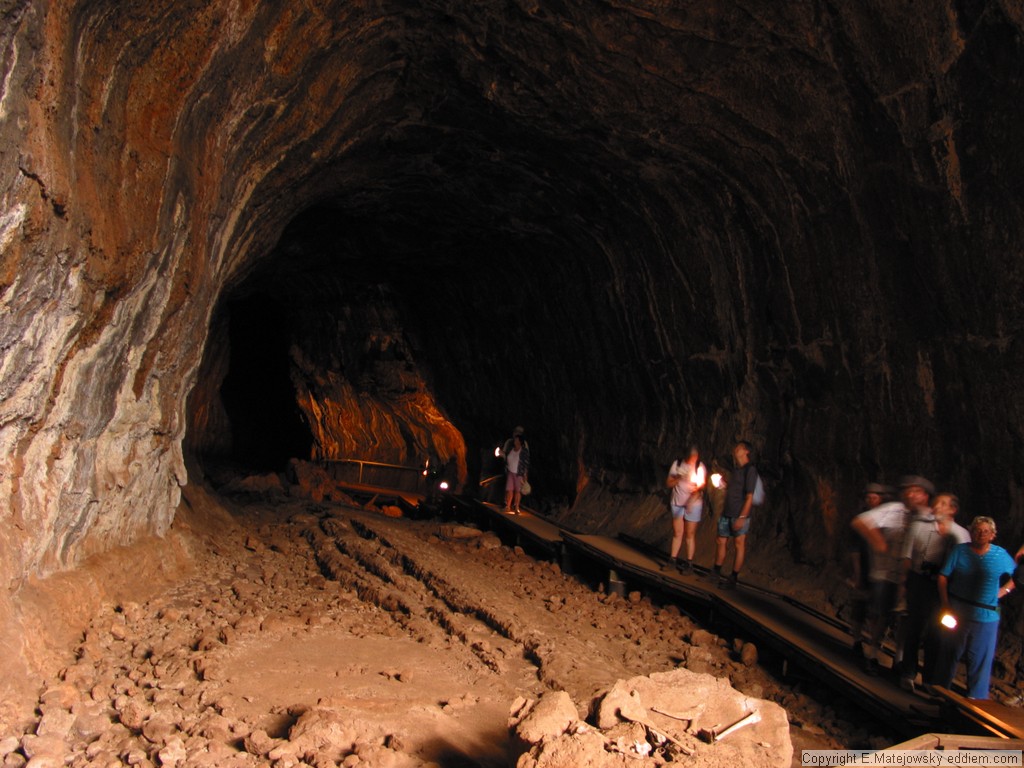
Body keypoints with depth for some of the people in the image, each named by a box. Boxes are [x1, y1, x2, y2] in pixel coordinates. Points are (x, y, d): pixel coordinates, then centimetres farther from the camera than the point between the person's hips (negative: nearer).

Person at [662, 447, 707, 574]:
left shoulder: (700, 467, -10)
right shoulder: (677, 464, -3)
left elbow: (700, 487, -15)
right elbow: (668, 483, -1)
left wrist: (691, 501, -29)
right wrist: (679, 479, -20)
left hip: (693, 505, -2)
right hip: (677, 503, 3)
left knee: (690, 534, 2)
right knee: (677, 533, 8)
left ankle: (689, 563, 9)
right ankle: (672, 560, 16)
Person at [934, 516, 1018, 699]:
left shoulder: (1001, 555, 3)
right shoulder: (960, 551, 1)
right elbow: (942, 577, -1)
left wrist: (1003, 591, -1)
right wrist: (945, 605, -7)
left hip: (986, 617, 0)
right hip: (956, 613, 0)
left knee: (980, 659, 4)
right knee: (948, 654, 11)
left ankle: (976, 699, 16)